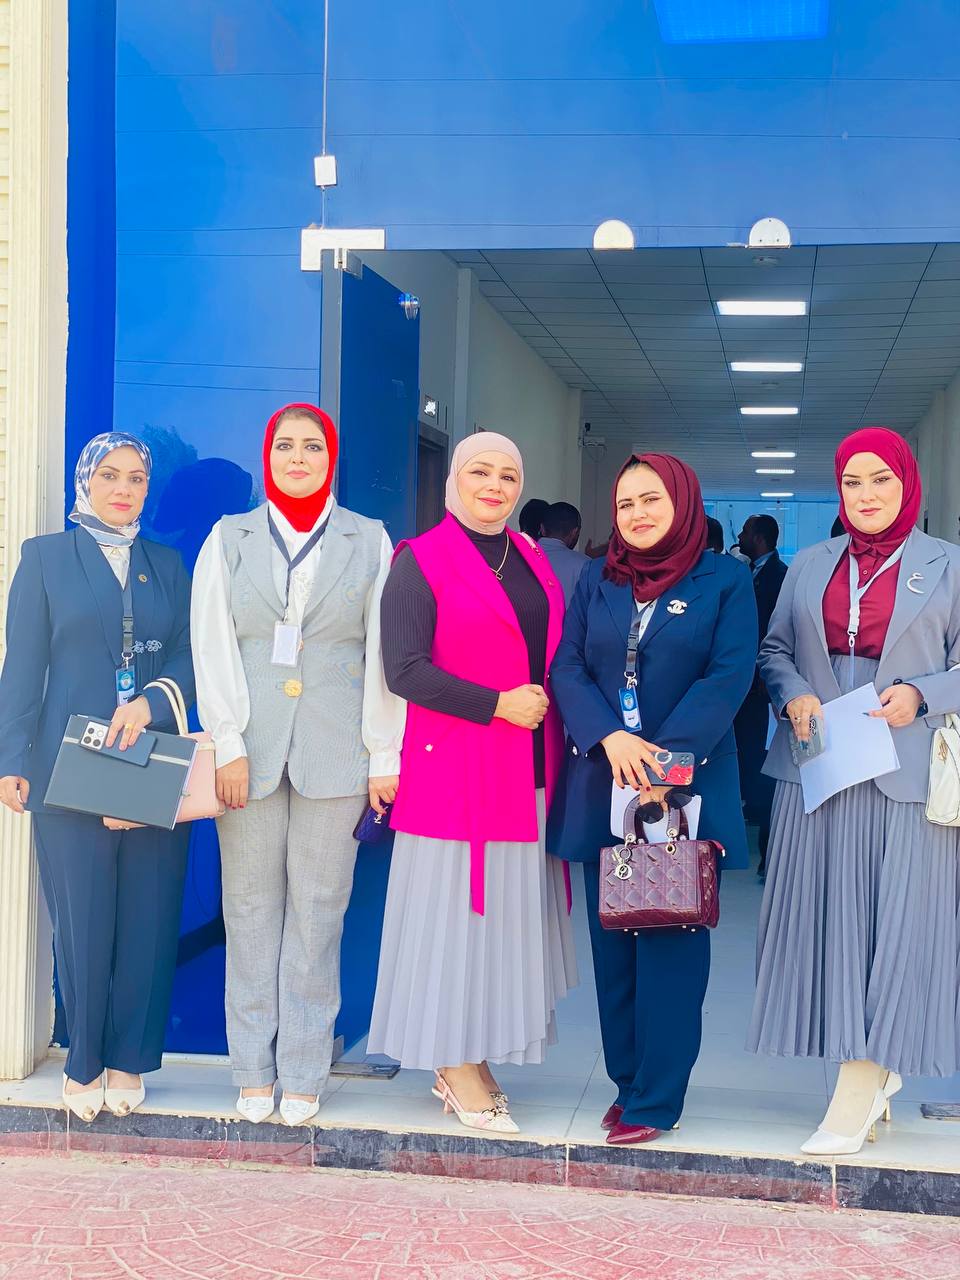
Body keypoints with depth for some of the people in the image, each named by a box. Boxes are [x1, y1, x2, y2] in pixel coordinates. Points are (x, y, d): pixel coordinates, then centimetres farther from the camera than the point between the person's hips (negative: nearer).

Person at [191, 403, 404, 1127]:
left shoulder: (369, 542, 9)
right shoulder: (230, 539, 11)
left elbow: (385, 652, 6)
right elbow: (212, 647, 4)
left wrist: (384, 755, -1)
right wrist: (227, 744, -6)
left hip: (335, 752, -1)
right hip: (251, 749, 1)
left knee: (317, 913, 1)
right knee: (251, 909, 3)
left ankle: (303, 1074, 9)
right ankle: (254, 1071, 12)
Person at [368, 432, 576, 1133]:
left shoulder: (533, 562, 14)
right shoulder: (422, 562, -5)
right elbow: (405, 669, -12)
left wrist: (547, 709, 3)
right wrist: (496, 704, -17)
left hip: (530, 771, 7)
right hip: (455, 766, -7)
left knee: (509, 911, 8)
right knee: (457, 909, -1)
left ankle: (471, 1060, 17)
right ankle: (457, 1071, 9)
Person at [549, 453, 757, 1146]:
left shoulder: (725, 580, 2)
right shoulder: (597, 581, 12)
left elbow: (729, 676, -8)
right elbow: (567, 667, 4)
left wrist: (666, 755, -17)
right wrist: (610, 737, -14)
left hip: (685, 787, -3)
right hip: (602, 786, 4)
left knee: (670, 942, -2)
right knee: (612, 942, 7)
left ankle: (654, 1098, 4)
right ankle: (627, 1080, 17)